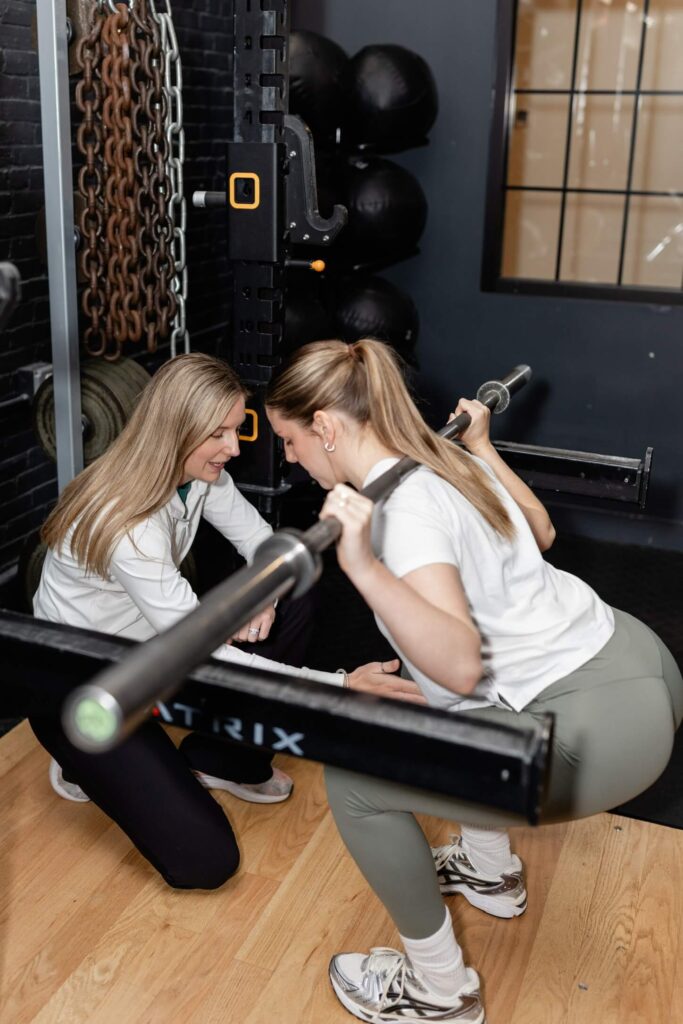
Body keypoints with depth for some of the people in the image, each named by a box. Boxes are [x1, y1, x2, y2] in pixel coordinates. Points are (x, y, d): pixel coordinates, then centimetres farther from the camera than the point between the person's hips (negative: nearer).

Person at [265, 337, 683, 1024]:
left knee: (354, 776, -4)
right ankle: (490, 872, 46)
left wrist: (364, 567, -39)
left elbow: (461, 666, -31)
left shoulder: (403, 508, -19)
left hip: (600, 732, -10)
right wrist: (480, 444, 32)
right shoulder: (450, 459, 7)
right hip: (627, 655, 10)